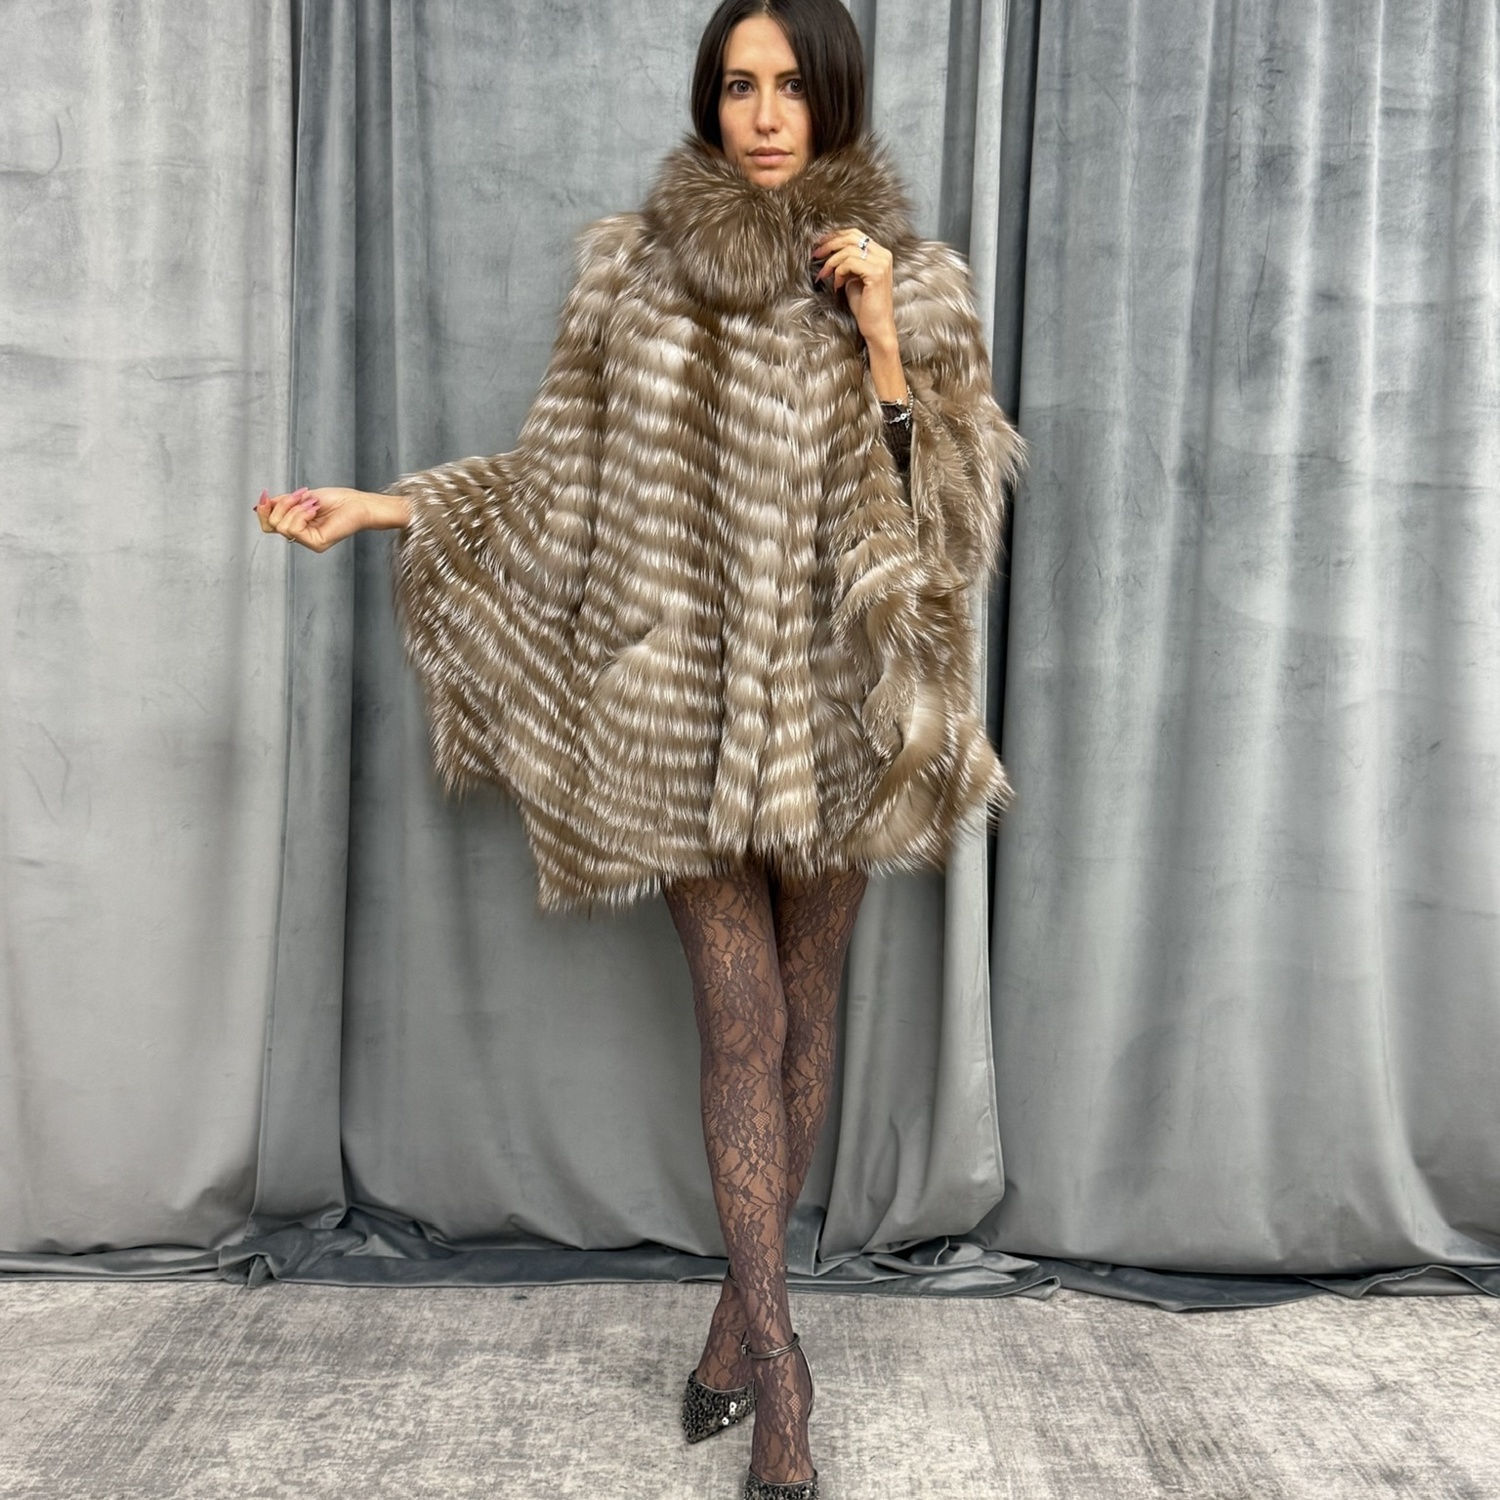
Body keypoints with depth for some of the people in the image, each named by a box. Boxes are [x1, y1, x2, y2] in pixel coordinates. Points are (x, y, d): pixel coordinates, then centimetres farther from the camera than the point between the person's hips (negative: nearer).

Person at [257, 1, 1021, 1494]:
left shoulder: (909, 287, 3)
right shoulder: (630, 270, 4)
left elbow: (951, 514, -4)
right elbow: (561, 476, 9)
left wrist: (881, 343, -14)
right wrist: (384, 506, 2)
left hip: (828, 709, 1)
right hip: (683, 706, -1)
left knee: (803, 1011, 10)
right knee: (739, 1021, 0)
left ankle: (743, 1305, 30)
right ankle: (775, 1361, 13)